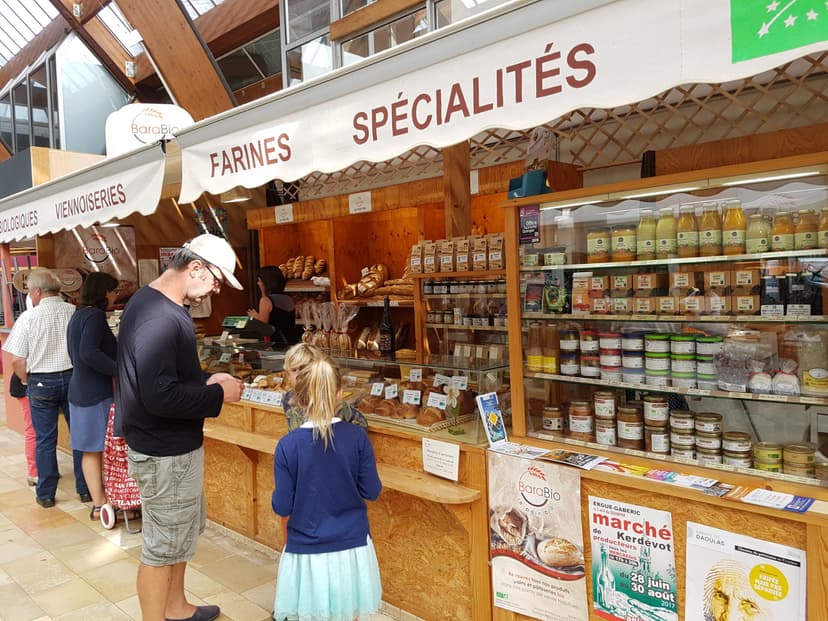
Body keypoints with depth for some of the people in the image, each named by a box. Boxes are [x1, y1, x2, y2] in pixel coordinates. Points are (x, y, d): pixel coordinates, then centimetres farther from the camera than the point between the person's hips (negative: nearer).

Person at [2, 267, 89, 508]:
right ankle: (85, 489, 18)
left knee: (45, 440, 10)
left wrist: (27, 381, 10)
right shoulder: (74, 312, -7)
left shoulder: (28, 317, -10)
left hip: (41, 383, -1)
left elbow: (16, 360, -8)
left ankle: (46, 494, 20)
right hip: (73, 378, 1)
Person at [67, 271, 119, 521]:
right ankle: (101, 505, 4)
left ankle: (98, 504, 19)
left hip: (80, 390, 9)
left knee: (91, 450, 12)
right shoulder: (95, 315, -15)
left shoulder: (78, 315, 14)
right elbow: (89, 353, -28)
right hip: (98, 393, -9)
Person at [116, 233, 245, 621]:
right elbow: (159, 396, -32)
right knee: (162, 547, 7)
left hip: (173, 444, 11)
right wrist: (217, 395, -20)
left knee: (183, 530, 25)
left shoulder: (149, 300, 7)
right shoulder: (161, 318, -27)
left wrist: (206, 382, 5)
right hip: (165, 453, -11)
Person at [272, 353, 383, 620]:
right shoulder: (357, 436, -12)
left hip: (307, 553, -1)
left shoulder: (287, 445, -14)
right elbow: (371, 491, -4)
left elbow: (282, 507, -9)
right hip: (353, 549, 1)